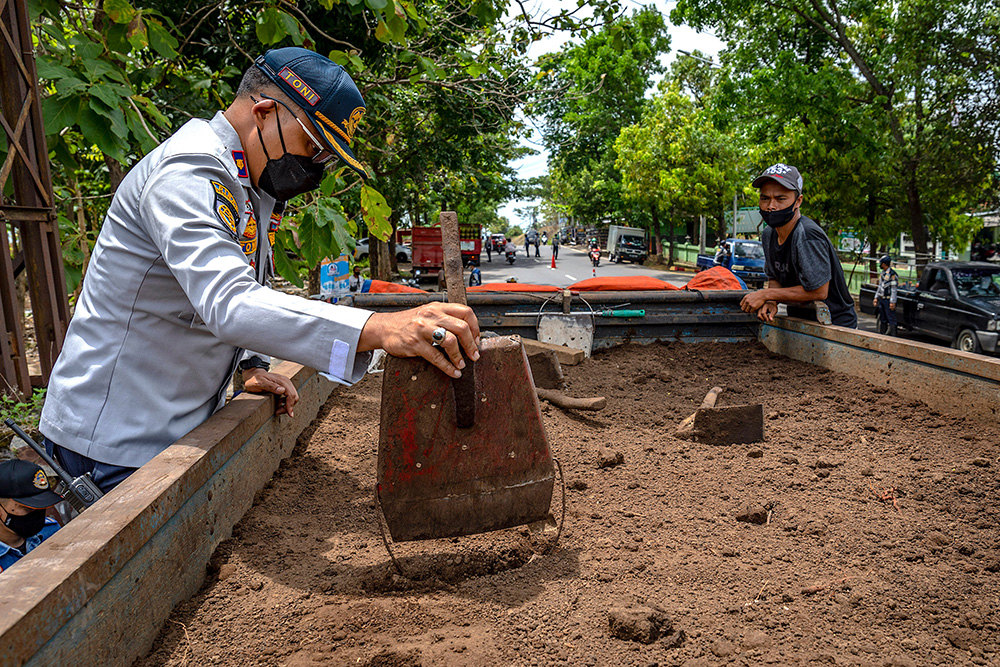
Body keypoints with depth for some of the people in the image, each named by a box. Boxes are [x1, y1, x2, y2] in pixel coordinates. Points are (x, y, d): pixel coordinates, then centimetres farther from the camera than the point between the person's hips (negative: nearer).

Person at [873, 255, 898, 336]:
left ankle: (892, 335, -4)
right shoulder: (882, 274, 14)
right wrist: (876, 298, 18)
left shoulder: (892, 274, -13)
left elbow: (894, 289, -15)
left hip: (888, 300, -9)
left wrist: (892, 302, -18)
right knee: (882, 319, 14)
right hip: (881, 299, 9)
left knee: (891, 319, -5)